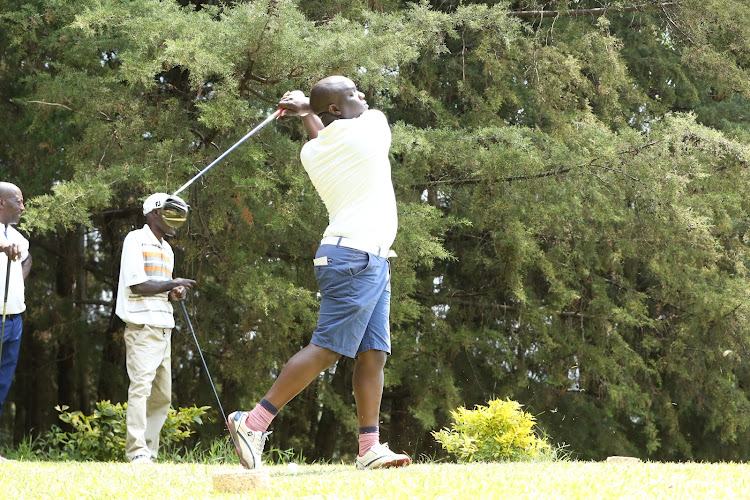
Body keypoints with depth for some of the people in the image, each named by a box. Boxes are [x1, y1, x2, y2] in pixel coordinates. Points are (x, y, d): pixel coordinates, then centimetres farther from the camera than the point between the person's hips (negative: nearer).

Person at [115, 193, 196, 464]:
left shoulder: (166, 249, 21)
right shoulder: (136, 240, -5)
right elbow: (138, 285, -14)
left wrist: (174, 294, 3)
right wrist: (173, 284, -10)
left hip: (164, 328, 9)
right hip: (142, 327, -9)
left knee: (162, 396, 6)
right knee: (141, 386, -17)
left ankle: (149, 453, 9)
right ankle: (137, 452, -22)